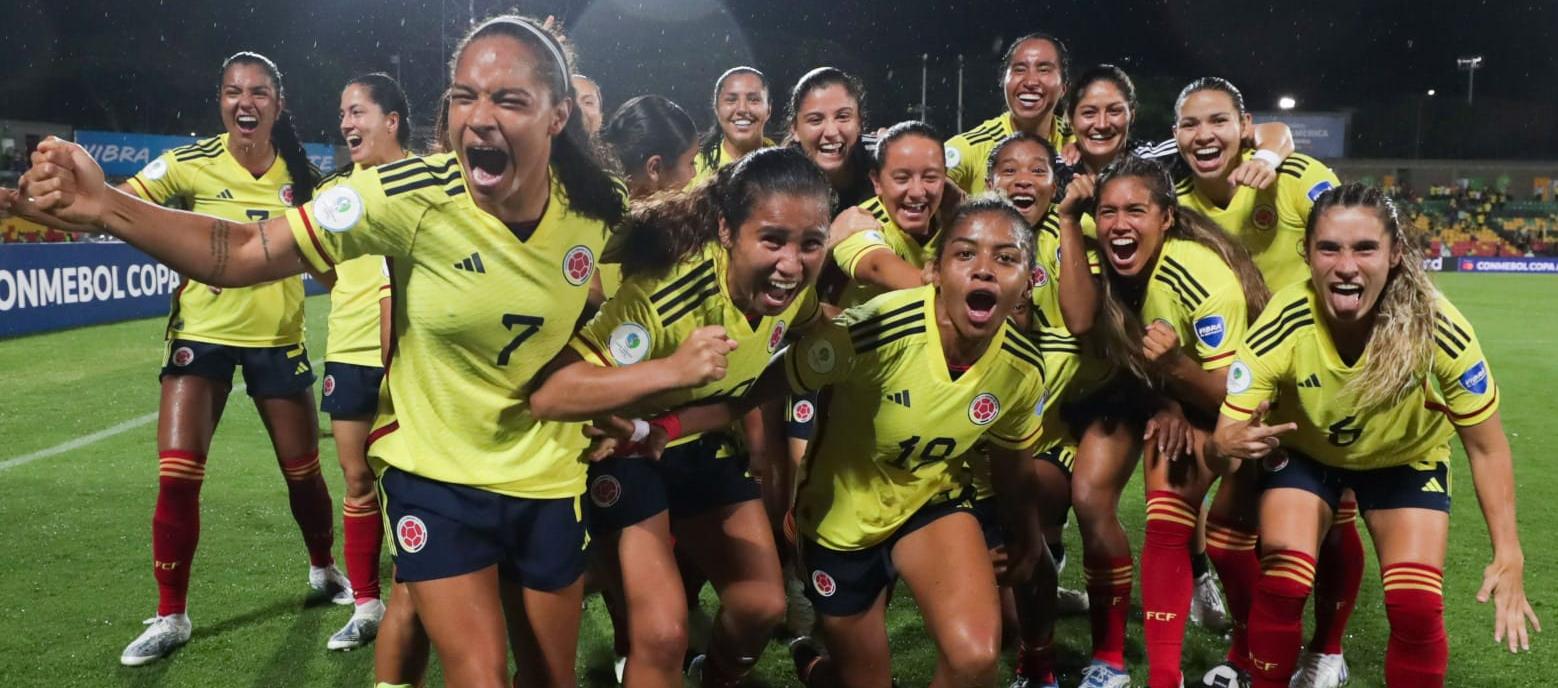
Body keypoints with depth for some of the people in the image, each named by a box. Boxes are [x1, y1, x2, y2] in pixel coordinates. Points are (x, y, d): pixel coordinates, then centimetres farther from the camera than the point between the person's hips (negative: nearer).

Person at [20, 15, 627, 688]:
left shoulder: (601, 208, -14)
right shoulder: (410, 193, -22)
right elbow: (243, 252, -22)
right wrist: (103, 206, -34)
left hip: (548, 480, 3)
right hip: (434, 474, -2)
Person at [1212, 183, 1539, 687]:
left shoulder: (1436, 327, -31)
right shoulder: (1283, 326, -33)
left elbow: (1485, 446, -17)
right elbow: (1224, 435, -29)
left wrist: (1508, 557, -21)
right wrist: (1233, 443, -53)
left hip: (1407, 459, 1)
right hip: (1304, 452, 0)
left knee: (1417, 608, -12)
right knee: (1282, 585, -17)